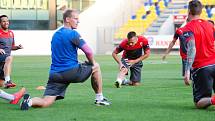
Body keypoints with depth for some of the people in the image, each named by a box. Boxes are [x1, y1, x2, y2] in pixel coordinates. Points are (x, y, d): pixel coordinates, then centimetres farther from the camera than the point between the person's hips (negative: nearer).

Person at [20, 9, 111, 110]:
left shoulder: (55, 34, 18)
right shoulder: (72, 33, -7)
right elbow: (88, 52, -10)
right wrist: (92, 63, 10)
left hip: (55, 74, 6)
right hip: (71, 71, -6)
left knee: (45, 103, -1)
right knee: (96, 67, 20)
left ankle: (30, 101, -31)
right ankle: (99, 98, 24)